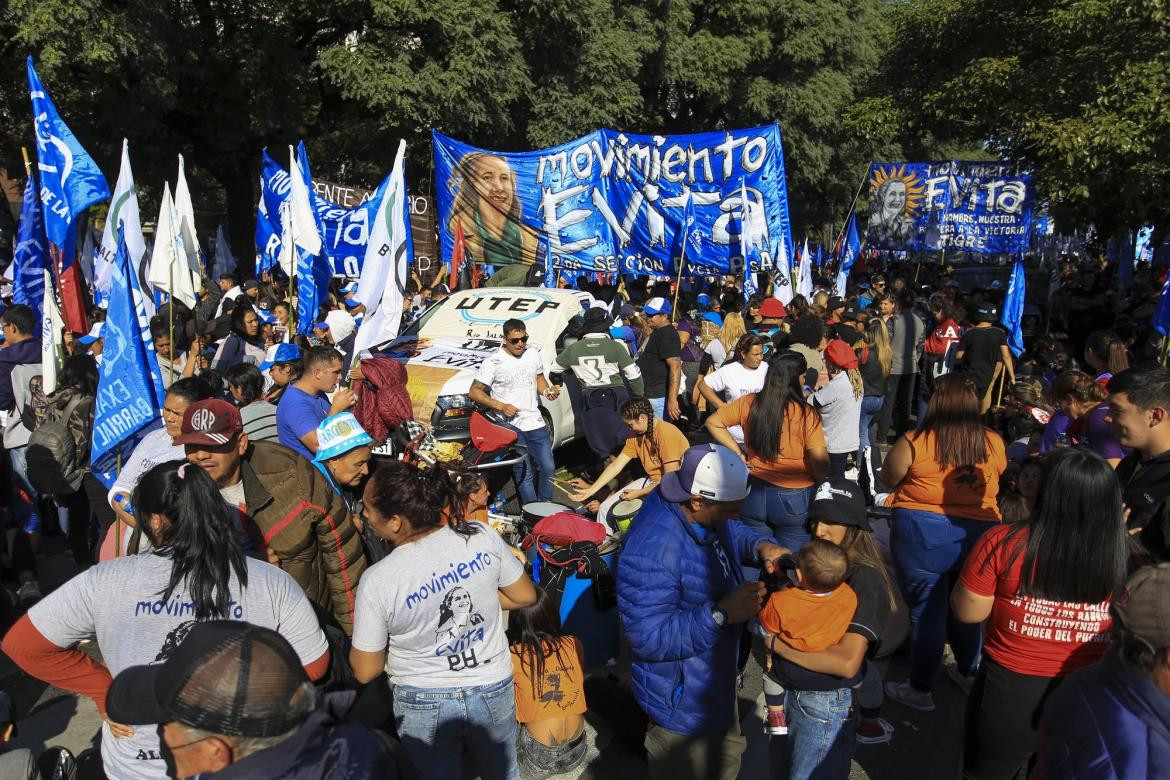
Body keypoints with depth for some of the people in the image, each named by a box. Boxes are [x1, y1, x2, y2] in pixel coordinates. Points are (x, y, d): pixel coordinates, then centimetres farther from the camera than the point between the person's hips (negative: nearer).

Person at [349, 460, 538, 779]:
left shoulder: (377, 581, -26)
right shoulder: (483, 537, -20)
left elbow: (366, 671, -13)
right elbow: (525, 596, -4)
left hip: (424, 705, -2)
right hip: (493, 692, 2)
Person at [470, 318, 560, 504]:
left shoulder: (533, 354, 6)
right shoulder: (493, 362, -9)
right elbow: (475, 391, -7)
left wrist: (547, 390, -1)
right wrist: (501, 406, -18)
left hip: (536, 422, 5)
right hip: (511, 426, -5)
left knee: (548, 468, 8)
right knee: (525, 474, -4)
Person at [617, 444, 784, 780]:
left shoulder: (704, 510, -13)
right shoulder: (652, 551, -40)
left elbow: (733, 532, 8)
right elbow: (649, 638, -34)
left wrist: (761, 546, -14)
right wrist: (721, 613, -37)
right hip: (682, 702, -8)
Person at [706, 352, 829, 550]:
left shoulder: (748, 403, -6)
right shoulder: (806, 415, -17)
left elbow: (713, 423, 5)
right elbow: (821, 466, -17)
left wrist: (739, 453, 6)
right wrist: (820, 482, 3)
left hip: (754, 494, 4)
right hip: (793, 499, -3)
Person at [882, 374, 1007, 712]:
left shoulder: (914, 442, -15)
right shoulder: (994, 443, -3)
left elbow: (888, 479, -1)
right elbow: (996, 483, 15)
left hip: (923, 535, -4)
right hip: (978, 533, 4)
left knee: (926, 613, 8)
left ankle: (920, 690, 20)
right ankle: (968, 671, 42)